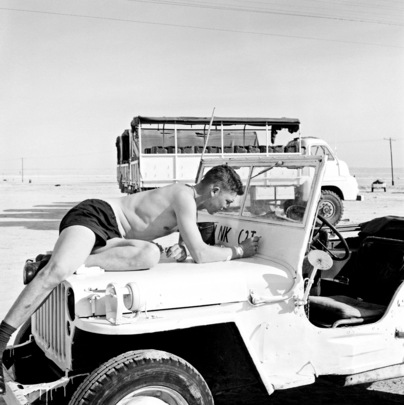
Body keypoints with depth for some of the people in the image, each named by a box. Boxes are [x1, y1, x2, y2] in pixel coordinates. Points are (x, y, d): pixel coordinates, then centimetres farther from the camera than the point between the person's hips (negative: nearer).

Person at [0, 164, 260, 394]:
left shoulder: (191, 210, 13)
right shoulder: (184, 197, -17)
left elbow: (190, 250, 24)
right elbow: (201, 255, -22)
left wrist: (181, 250, -1)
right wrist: (240, 251, -8)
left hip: (109, 238, 8)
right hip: (93, 216, -8)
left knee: (150, 254, -23)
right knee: (55, 274, -34)